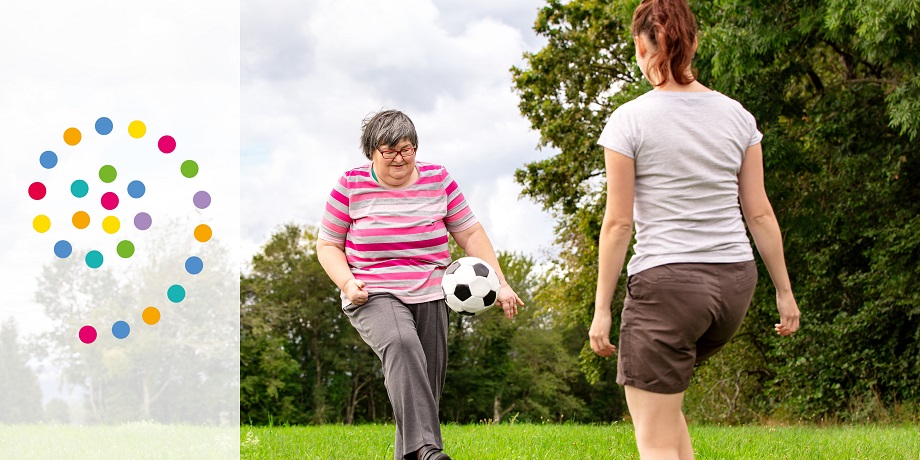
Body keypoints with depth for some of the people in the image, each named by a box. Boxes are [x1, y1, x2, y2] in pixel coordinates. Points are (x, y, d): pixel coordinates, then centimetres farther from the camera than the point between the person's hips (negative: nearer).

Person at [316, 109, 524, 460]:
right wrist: (347, 282, -14)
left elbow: (471, 234, 9)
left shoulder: (437, 179, 5)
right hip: (374, 297, -4)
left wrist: (500, 285, 2)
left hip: (430, 298, 5)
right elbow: (327, 244, 5)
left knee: (427, 388, 4)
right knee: (401, 344, -35)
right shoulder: (351, 185, -1)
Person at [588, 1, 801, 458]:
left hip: (666, 282, -6)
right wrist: (784, 290, 14)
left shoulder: (629, 120, -7)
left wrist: (602, 309, -2)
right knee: (661, 396, 27)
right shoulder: (736, 116, 6)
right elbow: (760, 214, 7)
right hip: (735, 282, 6)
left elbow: (618, 223, -8)